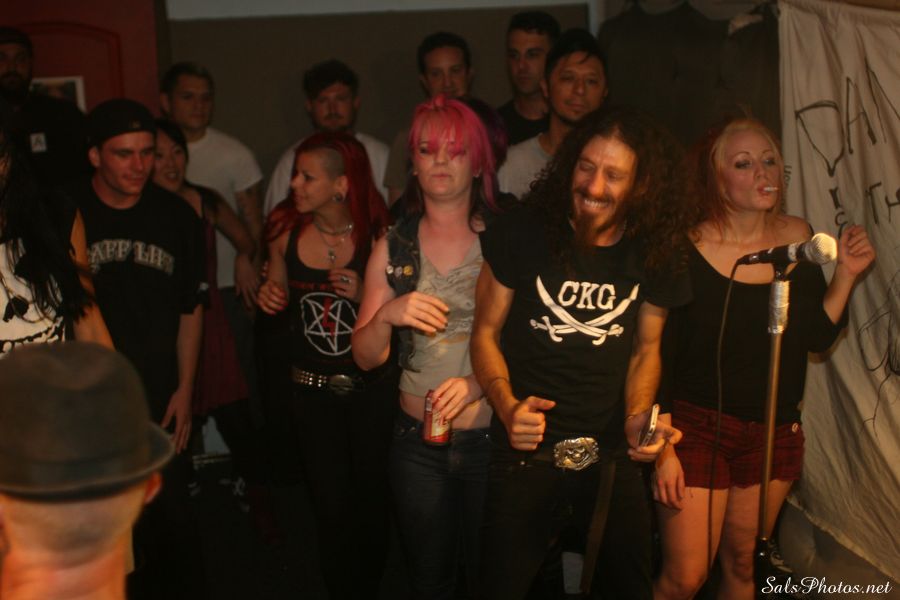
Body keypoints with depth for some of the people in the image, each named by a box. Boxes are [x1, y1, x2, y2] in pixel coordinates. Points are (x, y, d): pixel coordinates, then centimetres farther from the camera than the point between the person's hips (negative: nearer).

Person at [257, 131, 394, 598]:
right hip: (313, 387, 2)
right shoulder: (286, 229, -5)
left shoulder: (377, 232, -14)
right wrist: (270, 298, -9)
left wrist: (365, 294, -24)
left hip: (372, 388, -2)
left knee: (372, 500, 12)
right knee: (331, 506, 6)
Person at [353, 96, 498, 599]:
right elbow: (365, 357, 3)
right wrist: (387, 314, -16)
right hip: (418, 440, 2)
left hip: (491, 437, -2)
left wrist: (479, 382, -24)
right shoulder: (394, 247, 2)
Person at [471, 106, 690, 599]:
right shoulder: (523, 234, -10)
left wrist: (637, 418, -7)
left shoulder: (653, 253, -1)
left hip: (611, 459, 3)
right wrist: (508, 406, -20)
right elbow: (485, 332, -3)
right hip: (525, 454, -2)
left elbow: (646, 347, 10)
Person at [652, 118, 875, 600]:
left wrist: (846, 273, -7)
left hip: (775, 432, 5)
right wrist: (662, 449, -12)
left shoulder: (797, 236, 1)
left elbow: (818, 337, 7)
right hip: (697, 428, -4)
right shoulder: (686, 251, -14)